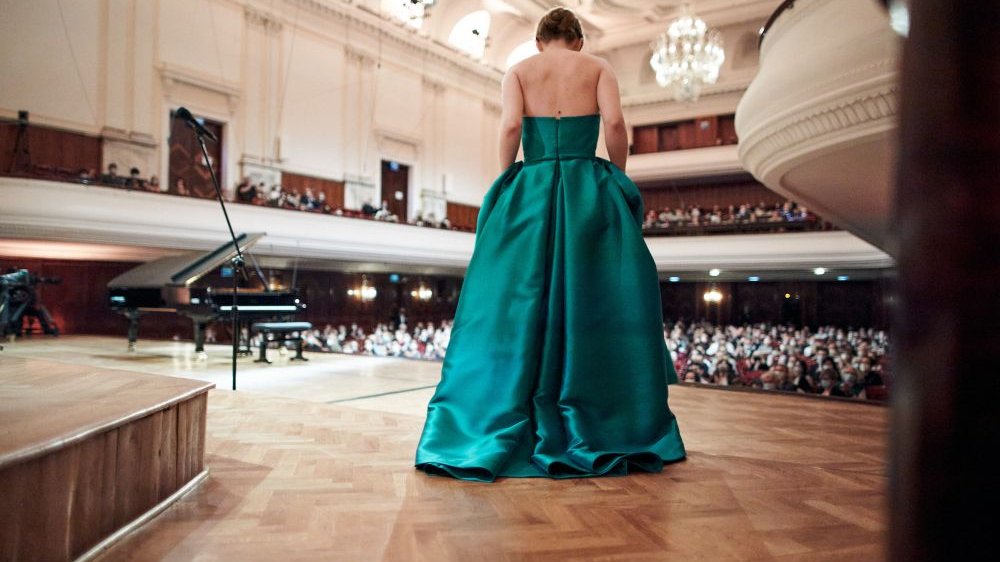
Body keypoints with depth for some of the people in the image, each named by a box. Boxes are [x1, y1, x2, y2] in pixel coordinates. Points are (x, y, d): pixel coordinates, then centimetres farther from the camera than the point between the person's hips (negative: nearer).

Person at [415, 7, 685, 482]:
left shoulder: (518, 70, 11)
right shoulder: (598, 67, 11)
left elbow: (510, 127, -6)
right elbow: (614, 124, -5)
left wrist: (509, 187, 4)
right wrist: (618, 182, 6)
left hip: (530, 191, 1)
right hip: (589, 190, 0)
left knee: (517, 308, 2)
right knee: (596, 306, 3)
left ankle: (500, 434, 4)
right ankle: (605, 429, 6)